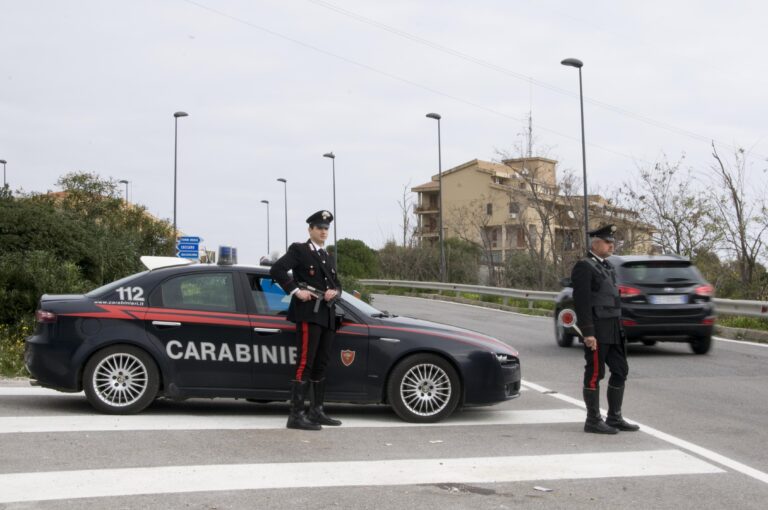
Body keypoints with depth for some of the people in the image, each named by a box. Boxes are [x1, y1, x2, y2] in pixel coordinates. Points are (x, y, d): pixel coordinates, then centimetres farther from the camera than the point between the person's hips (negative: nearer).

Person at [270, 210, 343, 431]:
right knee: (305, 364, -12)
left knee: (320, 365, 10)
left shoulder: (330, 258, 23)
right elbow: (276, 269, -11)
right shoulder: (298, 250, 1)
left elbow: (337, 283, 24)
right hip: (309, 313, -8)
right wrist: (296, 290, -17)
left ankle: (316, 411, 17)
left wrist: (334, 292, 1)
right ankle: (296, 415, -14)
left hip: (327, 316, 8)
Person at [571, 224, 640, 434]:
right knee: (595, 374, -3)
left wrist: (618, 327, 20)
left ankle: (614, 418, 19)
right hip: (597, 330, -9)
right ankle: (593, 421, 5)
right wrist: (588, 333, -21)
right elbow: (581, 301, -16)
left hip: (613, 330, 9)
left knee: (620, 371, 10)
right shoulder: (584, 267, -10)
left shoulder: (607, 267, 18)